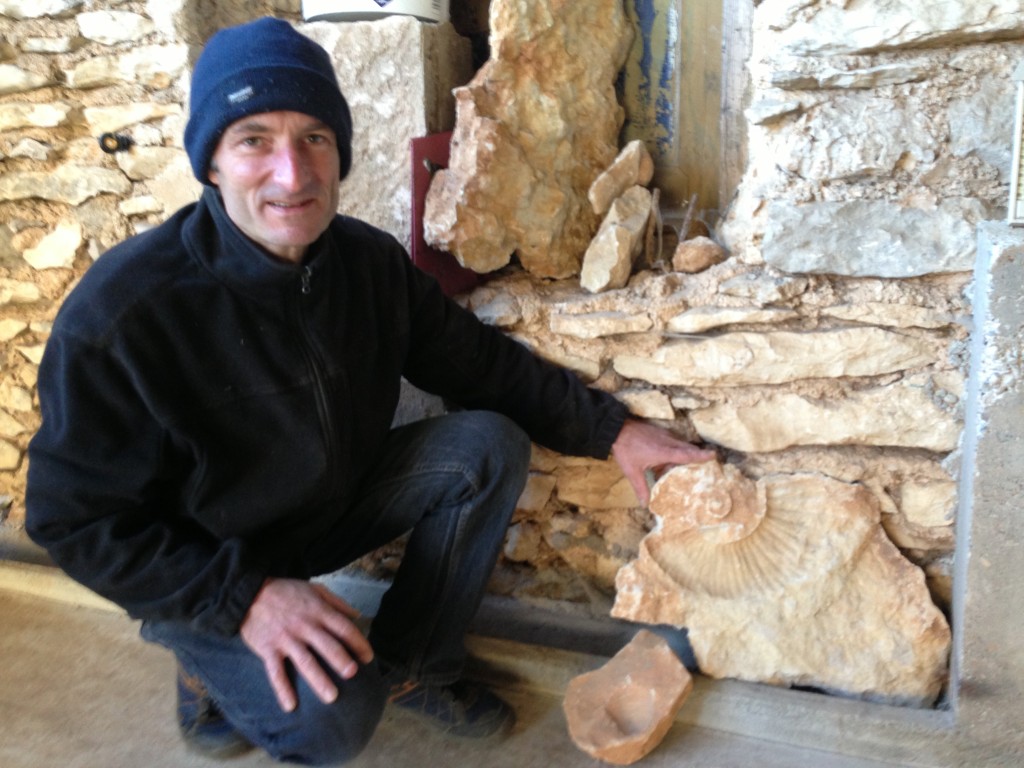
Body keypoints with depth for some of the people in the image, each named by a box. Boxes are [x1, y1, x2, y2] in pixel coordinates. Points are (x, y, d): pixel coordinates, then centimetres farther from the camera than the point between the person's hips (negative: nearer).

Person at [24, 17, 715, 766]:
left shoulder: (372, 260, -12)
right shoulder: (121, 312, -29)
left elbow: (482, 362, -2)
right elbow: (78, 520, -22)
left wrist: (611, 429, -6)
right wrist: (246, 595, -30)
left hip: (333, 502, 6)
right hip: (192, 570, -5)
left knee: (489, 446, -13)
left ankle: (411, 665, 4)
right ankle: (214, 666, 8)